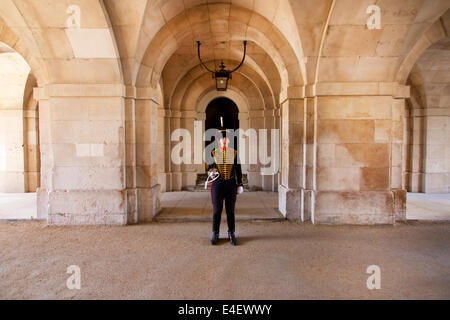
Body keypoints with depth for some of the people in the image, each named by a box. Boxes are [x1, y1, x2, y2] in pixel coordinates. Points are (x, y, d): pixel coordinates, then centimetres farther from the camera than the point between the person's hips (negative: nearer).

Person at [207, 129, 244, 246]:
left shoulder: (235, 153, 3)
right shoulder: (213, 153, 2)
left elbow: (238, 170, 5)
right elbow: (209, 167, 7)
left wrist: (240, 185, 1)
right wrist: (212, 171, -16)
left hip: (231, 184, 1)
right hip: (217, 184, 0)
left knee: (230, 210, 6)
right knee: (217, 210, 3)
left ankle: (231, 234, 18)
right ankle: (215, 234, 16)